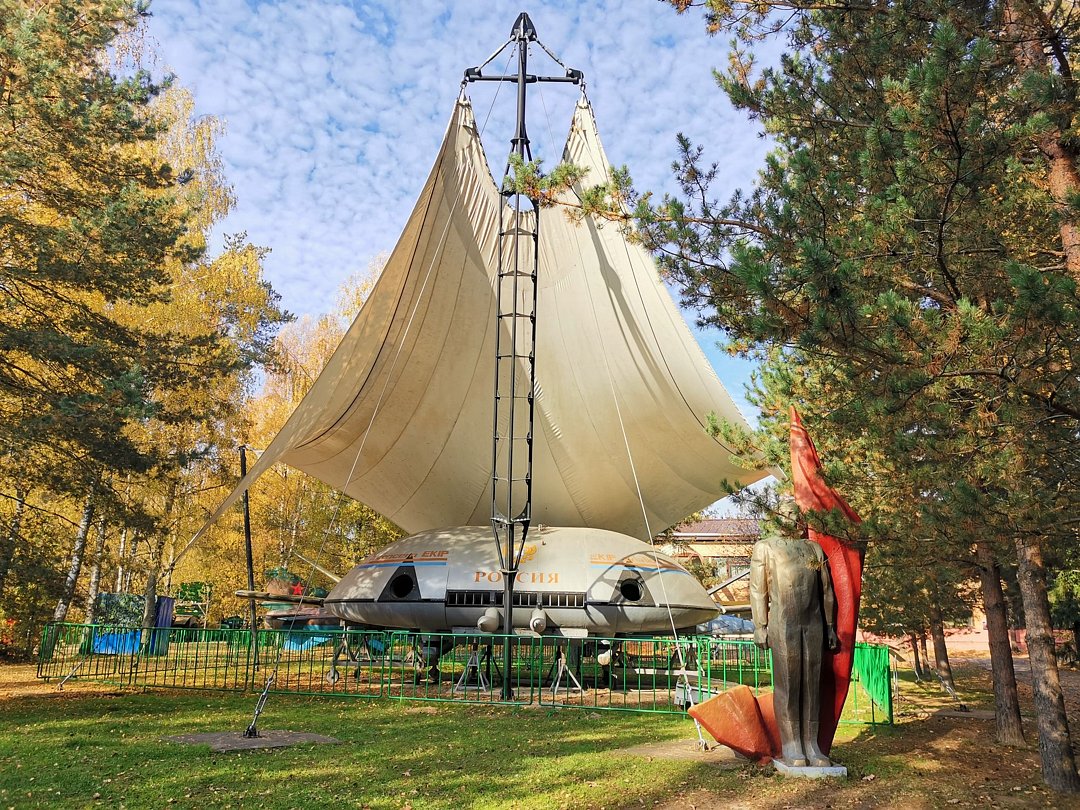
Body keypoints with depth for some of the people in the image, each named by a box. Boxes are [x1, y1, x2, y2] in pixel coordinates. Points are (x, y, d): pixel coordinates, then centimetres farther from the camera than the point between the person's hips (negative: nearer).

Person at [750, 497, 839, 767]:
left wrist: (829, 625, 12)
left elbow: (826, 590, 18)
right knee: (787, 684, -2)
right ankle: (791, 747, 4)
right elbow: (758, 590, 0)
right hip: (783, 623, -4)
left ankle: (811, 745, 11)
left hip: (813, 623, 4)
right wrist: (760, 627, -6)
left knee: (811, 683, 5)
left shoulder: (814, 549, 15)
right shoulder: (765, 547, 4)